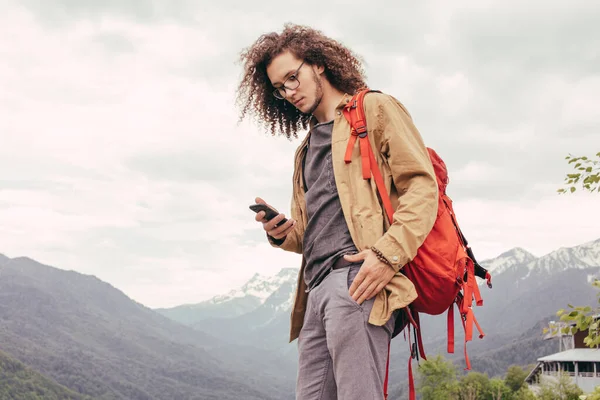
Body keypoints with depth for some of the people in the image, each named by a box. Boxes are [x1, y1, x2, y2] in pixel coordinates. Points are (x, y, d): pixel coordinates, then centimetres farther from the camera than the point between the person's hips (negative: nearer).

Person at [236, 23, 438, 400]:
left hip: (358, 274, -7)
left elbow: (421, 185, -4)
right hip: (317, 287, 8)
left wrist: (388, 254, -18)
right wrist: (284, 234, 9)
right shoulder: (306, 149, 30)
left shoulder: (375, 108, 8)